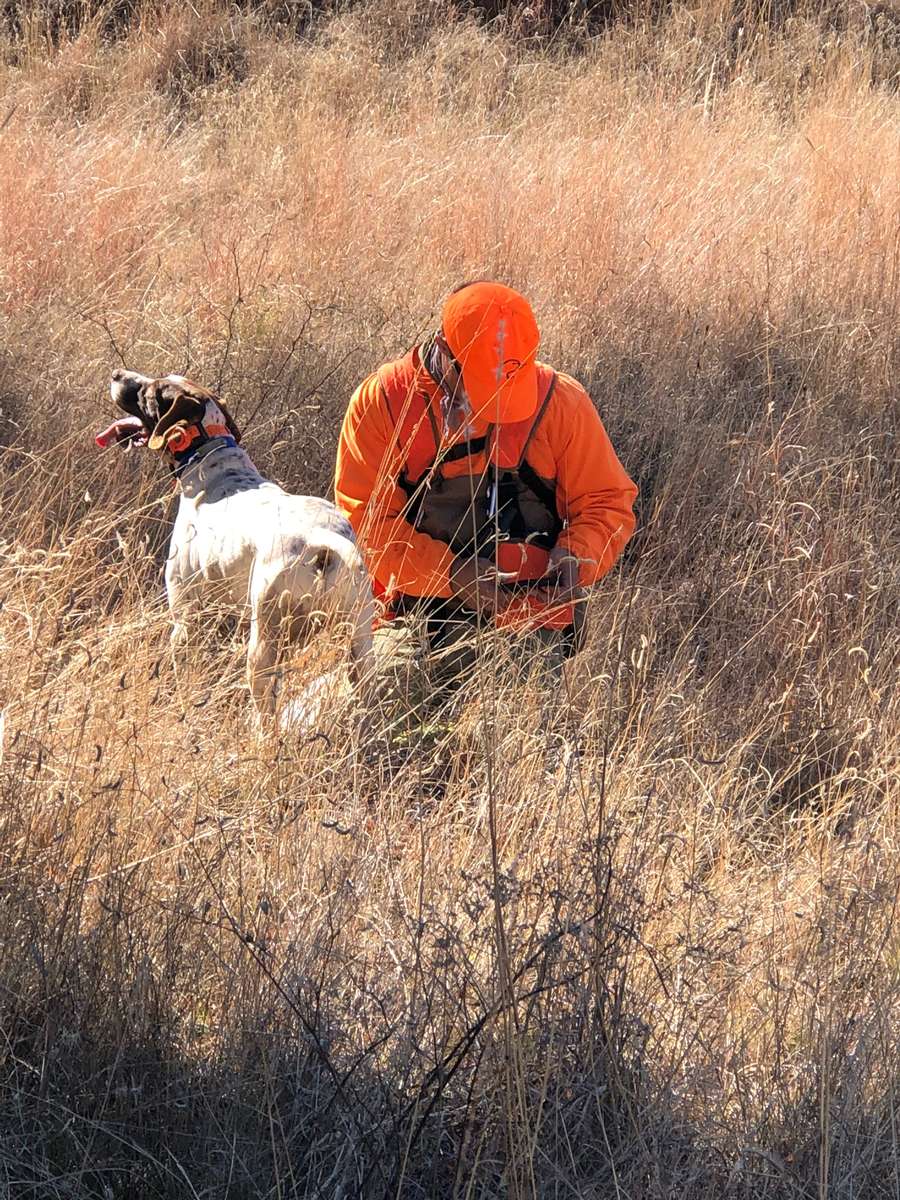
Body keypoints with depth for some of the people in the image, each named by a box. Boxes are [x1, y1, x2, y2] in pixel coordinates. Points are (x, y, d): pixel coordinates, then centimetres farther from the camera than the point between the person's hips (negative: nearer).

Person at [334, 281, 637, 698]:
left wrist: (576, 558, -12)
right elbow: (364, 520, -5)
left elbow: (605, 503, 9)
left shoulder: (559, 401, 0)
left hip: (533, 615, 0)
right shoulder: (381, 401, -3)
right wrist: (452, 574, -16)